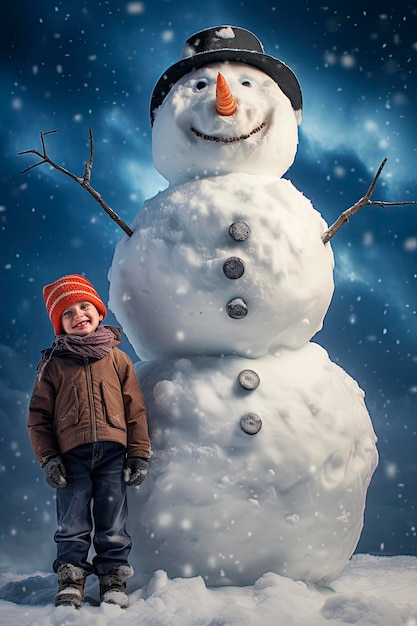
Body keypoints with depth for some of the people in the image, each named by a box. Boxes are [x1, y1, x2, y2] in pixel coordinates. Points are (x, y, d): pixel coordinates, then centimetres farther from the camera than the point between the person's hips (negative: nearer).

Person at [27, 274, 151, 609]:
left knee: (113, 524, 6)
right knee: (73, 524, 4)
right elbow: (39, 414, 6)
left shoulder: (118, 359, 9)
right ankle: (70, 581, 15)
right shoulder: (54, 364, 7)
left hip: (113, 454, 1)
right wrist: (47, 457, -3)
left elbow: (136, 409, 8)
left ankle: (114, 580, 16)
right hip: (72, 455, 0)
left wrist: (138, 455, 3)